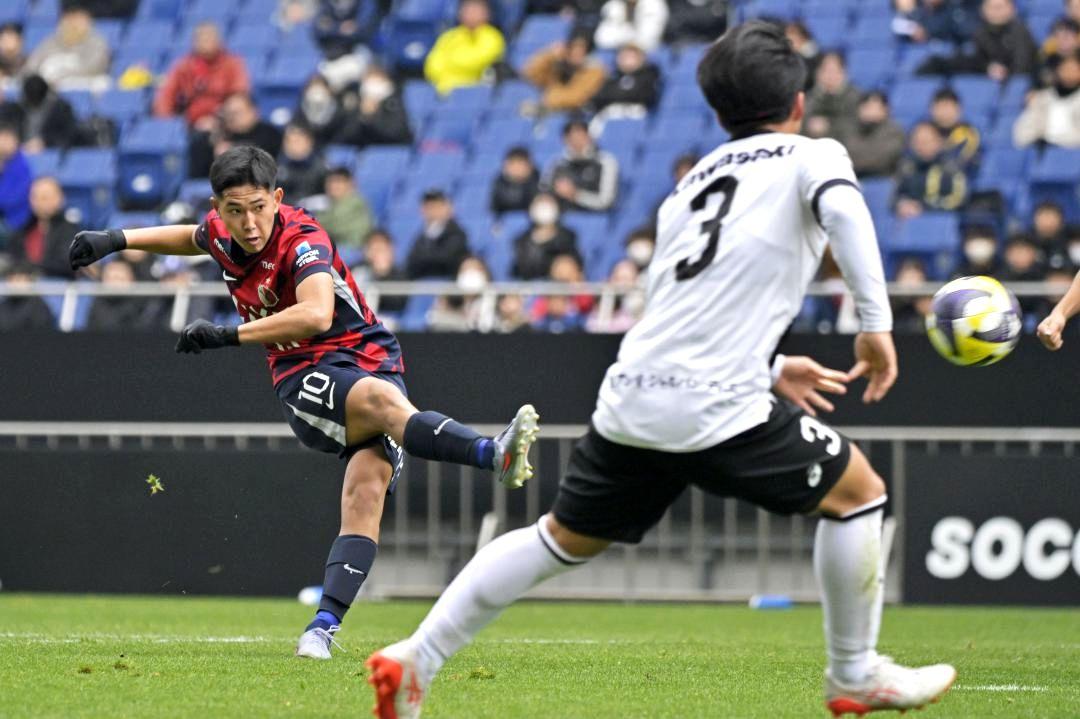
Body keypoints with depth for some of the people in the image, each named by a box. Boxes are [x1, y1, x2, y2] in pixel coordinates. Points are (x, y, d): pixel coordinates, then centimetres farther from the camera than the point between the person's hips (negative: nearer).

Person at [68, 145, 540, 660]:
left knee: (367, 490, -25)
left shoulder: (302, 240, -18)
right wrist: (115, 241, 28)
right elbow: (194, 237, 31)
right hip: (305, 380, 2)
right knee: (382, 399, -33)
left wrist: (227, 335, -35)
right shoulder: (222, 235, 2)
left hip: (370, 361, -2)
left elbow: (315, 314, -37)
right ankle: (495, 455, -53)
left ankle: (325, 623, -26)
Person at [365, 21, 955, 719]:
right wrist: (877, 323, -18)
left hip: (631, 396, 6)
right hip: (716, 402, -6)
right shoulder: (813, 156, 7)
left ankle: (416, 659, 15)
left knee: (565, 538, 19)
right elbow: (842, 208, -17)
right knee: (859, 492, 12)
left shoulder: (693, 181, 25)